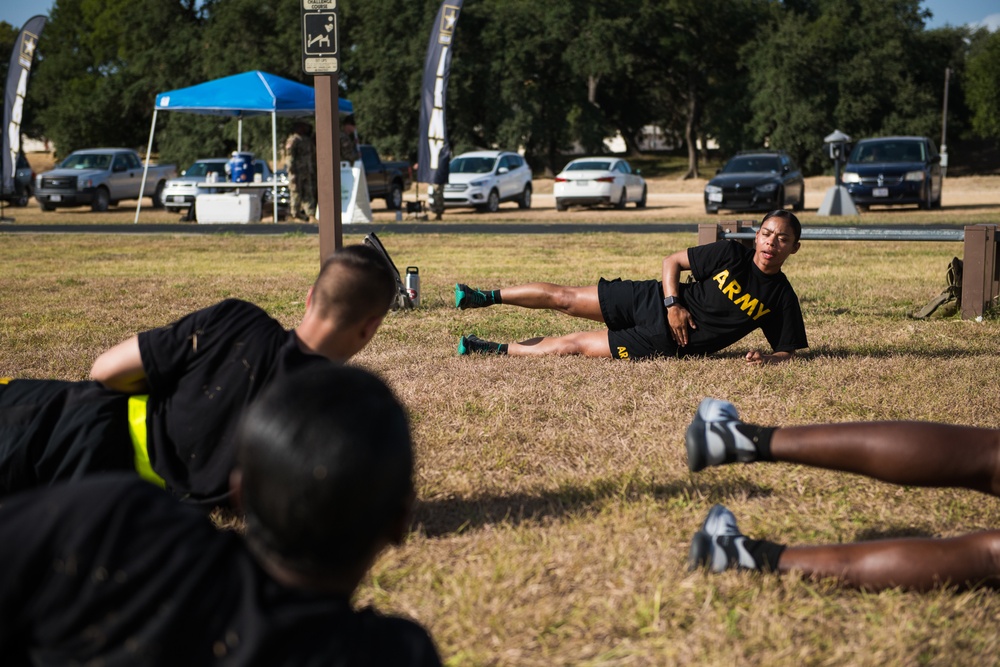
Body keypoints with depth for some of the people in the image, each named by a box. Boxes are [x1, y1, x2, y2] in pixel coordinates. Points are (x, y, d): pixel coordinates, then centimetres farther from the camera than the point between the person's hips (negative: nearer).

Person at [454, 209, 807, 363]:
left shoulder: (782, 298, -10)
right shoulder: (730, 254, -9)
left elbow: (787, 352, -5)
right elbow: (672, 261, 1)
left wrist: (765, 359, -27)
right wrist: (673, 303, -14)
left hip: (668, 343, -2)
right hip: (653, 302, 2)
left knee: (574, 345, -6)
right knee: (563, 297, 2)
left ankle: (496, 350, 10)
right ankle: (488, 297, 23)